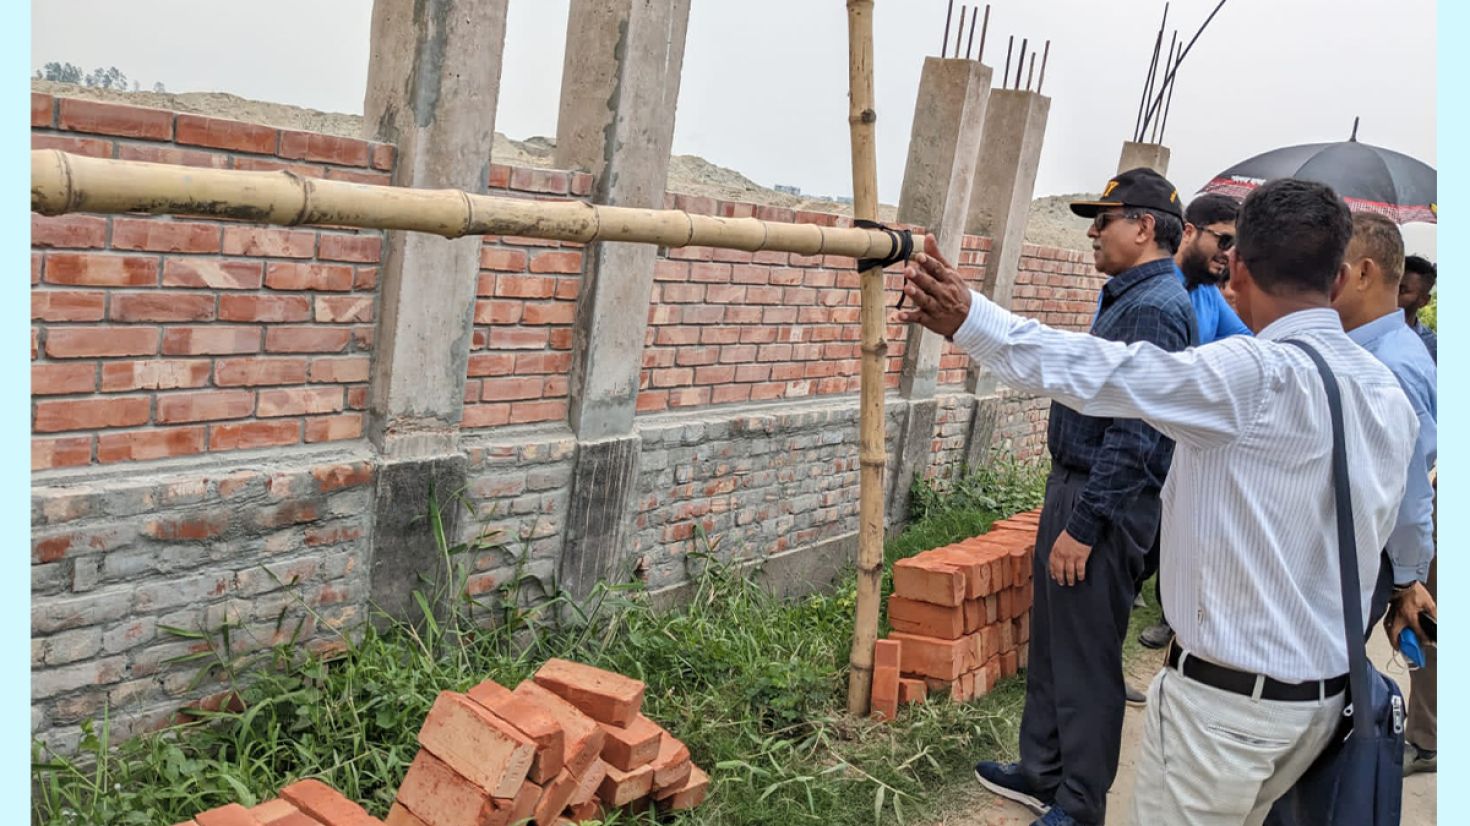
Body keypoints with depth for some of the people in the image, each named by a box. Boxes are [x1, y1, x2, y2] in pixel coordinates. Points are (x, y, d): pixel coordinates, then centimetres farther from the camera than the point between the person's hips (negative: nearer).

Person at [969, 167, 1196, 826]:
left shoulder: (1154, 308, -18)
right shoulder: (1127, 297, 14)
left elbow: (1134, 434, -24)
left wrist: (1084, 524, -22)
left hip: (1105, 501, -10)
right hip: (1074, 484, 11)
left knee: (1085, 660, 0)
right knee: (1050, 644, 18)